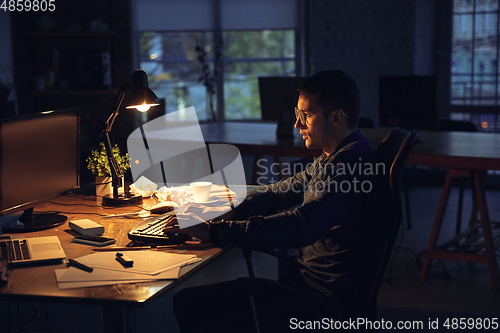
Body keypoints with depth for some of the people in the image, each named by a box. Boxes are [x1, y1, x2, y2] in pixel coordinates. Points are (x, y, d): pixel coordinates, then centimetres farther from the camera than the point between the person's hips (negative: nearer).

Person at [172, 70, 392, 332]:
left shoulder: (353, 165, -21)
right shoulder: (329, 160, 13)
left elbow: (300, 227, -32)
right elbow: (279, 193, 19)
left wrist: (216, 232, -31)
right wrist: (225, 214, 2)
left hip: (328, 303, -10)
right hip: (304, 281, 10)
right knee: (187, 301, 10)